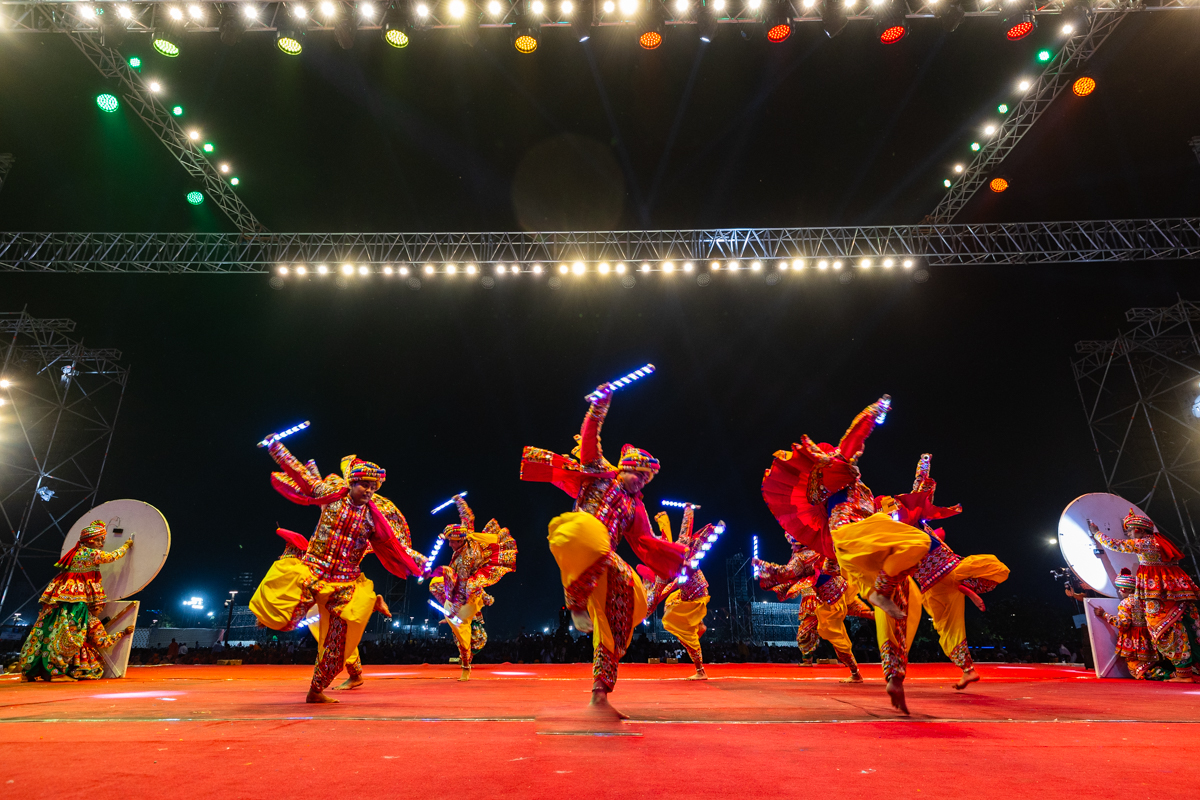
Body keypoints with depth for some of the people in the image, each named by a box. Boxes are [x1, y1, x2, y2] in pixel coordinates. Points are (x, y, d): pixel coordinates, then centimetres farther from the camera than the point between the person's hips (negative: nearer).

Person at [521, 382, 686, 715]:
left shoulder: (636, 507, 28)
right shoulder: (600, 473, 17)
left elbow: (647, 543, 25)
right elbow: (589, 440, 5)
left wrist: (683, 552, 16)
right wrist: (598, 409, -5)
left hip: (603, 562, 6)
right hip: (577, 542, -6)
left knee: (616, 621, -3)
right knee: (586, 531, -44)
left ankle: (600, 695, 7)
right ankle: (575, 600, -20)